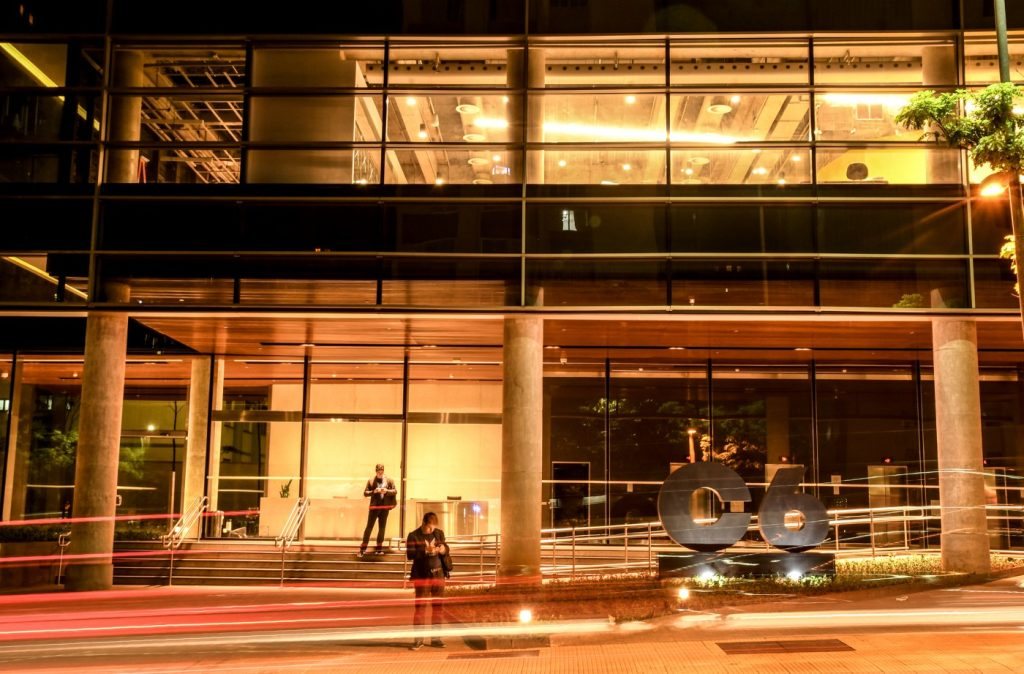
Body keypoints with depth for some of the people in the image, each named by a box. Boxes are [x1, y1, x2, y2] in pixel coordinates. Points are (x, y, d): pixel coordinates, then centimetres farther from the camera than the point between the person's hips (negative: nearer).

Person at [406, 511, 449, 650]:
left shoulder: (439, 533, 6)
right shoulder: (414, 536, -6)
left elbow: (447, 549, 10)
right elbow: (410, 554, -13)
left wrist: (443, 549, -13)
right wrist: (425, 551, -25)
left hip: (438, 575, 4)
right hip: (422, 576, -4)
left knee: (437, 606, 8)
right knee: (420, 606, -5)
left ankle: (436, 638, 16)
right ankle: (418, 639, 2)